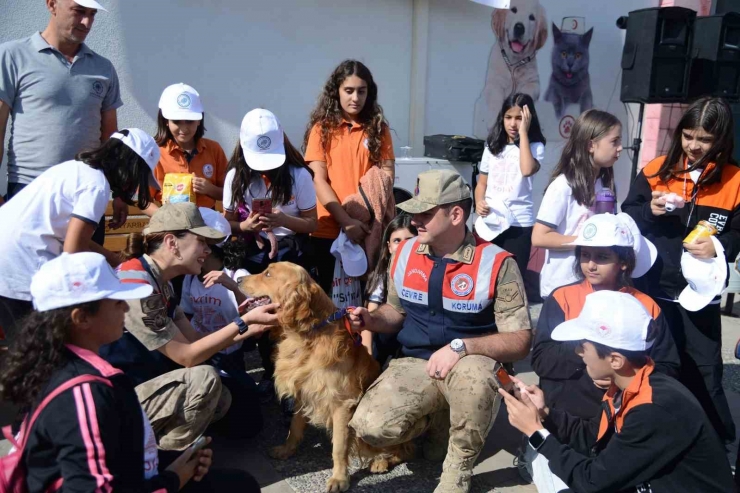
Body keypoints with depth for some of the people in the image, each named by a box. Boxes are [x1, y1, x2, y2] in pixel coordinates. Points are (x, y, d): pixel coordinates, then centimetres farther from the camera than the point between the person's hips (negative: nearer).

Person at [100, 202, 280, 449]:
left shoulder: (160, 282, 6)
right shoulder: (136, 285, -25)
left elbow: (195, 339, 3)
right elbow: (186, 355, -22)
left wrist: (252, 328, -6)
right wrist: (244, 321, -20)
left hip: (140, 386, 10)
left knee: (221, 399, 9)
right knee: (204, 379, -25)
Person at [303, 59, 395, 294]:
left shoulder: (378, 128, 8)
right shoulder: (322, 128, 2)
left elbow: (387, 175, 3)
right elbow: (318, 180, -4)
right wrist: (346, 221, -14)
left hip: (369, 229, 1)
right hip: (329, 230, -1)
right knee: (329, 295, 9)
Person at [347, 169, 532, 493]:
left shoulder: (496, 263, -14)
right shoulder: (405, 253, 0)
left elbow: (520, 341, -15)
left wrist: (461, 347, -29)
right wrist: (370, 320, -7)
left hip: (472, 363, -3)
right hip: (415, 363, 4)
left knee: (472, 376, -41)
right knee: (371, 427, -22)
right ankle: (440, 420, 12)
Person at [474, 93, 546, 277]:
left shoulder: (535, 146, -2)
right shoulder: (493, 145, 10)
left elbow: (527, 170, -24)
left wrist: (523, 132, -16)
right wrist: (479, 202, -9)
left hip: (519, 223, -3)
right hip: (490, 222, 4)